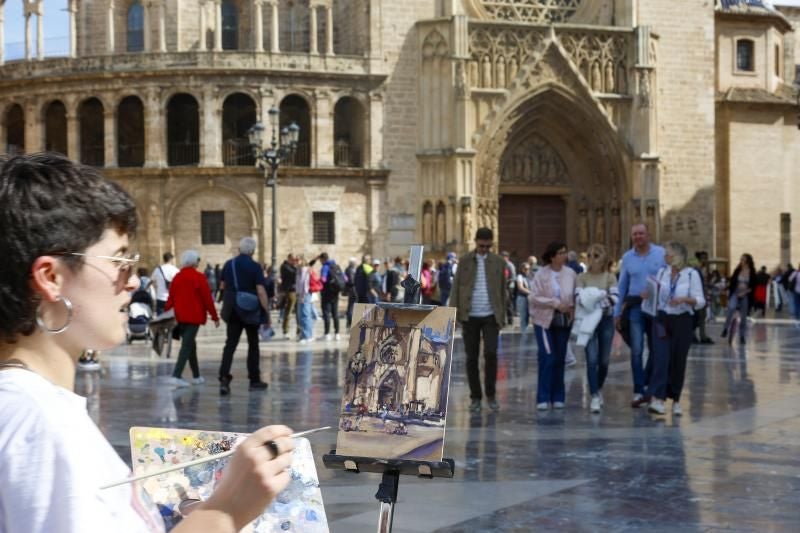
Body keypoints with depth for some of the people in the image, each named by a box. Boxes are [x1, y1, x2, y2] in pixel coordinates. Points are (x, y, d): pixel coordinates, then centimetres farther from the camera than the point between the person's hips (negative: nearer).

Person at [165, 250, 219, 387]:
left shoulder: (177, 277, 8)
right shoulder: (199, 277, -9)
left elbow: (171, 298, 9)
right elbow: (207, 299, -8)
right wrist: (215, 317, -2)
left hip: (180, 316, 6)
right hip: (194, 316, -6)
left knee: (190, 344, 17)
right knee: (187, 346, -8)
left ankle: (196, 376, 23)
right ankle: (176, 375, -17)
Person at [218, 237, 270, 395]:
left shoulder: (228, 264, 2)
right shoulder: (255, 267, -11)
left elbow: (223, 285, 14)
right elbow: (261, 291, -17)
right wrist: (267, 311, -13)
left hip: (233, 310, 3)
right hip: (251, 311, -3)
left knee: (230, 344, 2)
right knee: (253, 345, 12)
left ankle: (224, 378, -14)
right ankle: (254, 380, 18)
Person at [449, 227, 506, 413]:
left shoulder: (498, 262, 6)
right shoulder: (464, 261, 4)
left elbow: (502, 290, 9)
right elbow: (456, 287, 3)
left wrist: (502, 316, 5)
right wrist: (454, 313, -6)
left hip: (490, 316, 0)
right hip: (469, 316, 0)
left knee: (491, 354, -12)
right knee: (472, 357, 2)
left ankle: (491, 394, 4)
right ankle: (475, 397, 11)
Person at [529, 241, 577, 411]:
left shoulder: (571, 273, 0)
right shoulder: (541, 274, -6)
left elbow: (576, 295, 4)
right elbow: (533, 297, -10)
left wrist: (572, 307, -15)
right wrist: (555, 303, -17)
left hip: (564, 321, 3)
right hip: (544, 320, -3)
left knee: (560, 359, 7)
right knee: (547, 357, -10)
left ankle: (557, 397, 17)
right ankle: (543, 398, -4)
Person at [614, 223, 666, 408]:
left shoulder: (661, 254, 0)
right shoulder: (627, 257, 8)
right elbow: (622, 286, 11)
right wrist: (617, 312, 8)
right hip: (635, 307, 1)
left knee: (656, 349, 8)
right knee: (636, 350, -5)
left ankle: (646, 384, 23)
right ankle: (639, 391, -2)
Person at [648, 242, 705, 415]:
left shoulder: (691, 274, -4)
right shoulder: (662, 272, 9)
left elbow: (700, 301, -6)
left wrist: (685, 299, -23)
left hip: (682, 321, -2)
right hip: (662, 319, 2)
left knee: (678, 361, 4)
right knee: (661, 358, -11)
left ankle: (675, 400, 18)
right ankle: (657, 399, -19)